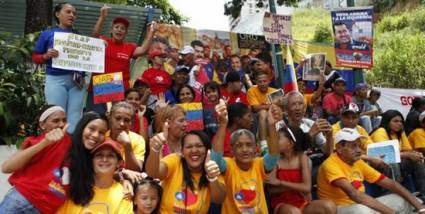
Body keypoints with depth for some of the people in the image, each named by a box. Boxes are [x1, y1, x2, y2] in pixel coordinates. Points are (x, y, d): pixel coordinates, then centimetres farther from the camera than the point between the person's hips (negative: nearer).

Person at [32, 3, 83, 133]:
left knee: (75, 120, 0)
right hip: (56, 79, -3)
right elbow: (35, 57, 9)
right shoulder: (47, 34, 9)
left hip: (77, 80, 3)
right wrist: (46, 56, -13)